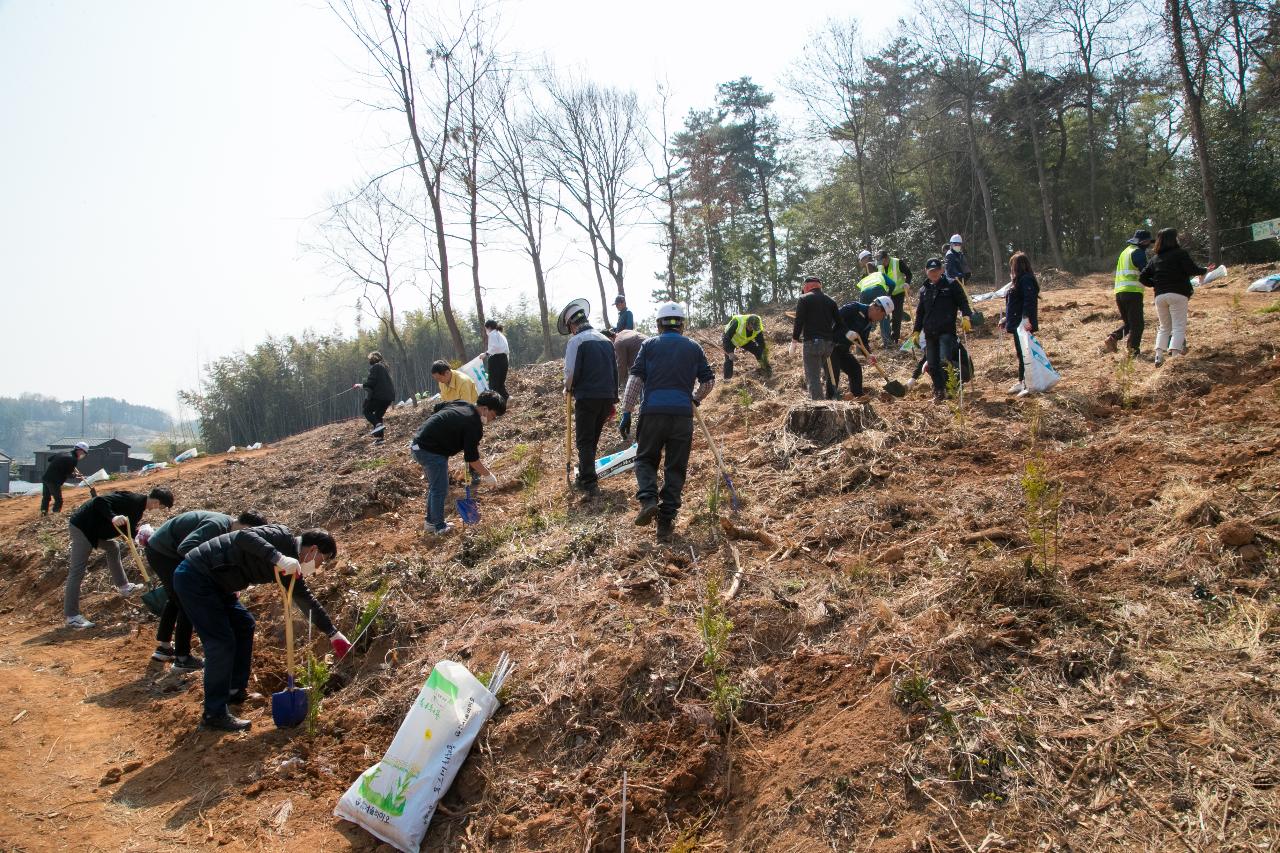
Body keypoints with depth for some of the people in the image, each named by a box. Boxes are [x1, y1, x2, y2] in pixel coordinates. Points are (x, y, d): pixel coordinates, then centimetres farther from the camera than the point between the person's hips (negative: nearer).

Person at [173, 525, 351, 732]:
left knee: (244, 624, 19)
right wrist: (279, 558, -43)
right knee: (222, 642, -10)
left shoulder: (291, 565, 11)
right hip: (194, 577, -10)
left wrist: (333, 633, 23)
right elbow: (244, 536, -32)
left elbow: (306, 600, 20)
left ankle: (235, 691, 29)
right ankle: (214, 714, -1)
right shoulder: (284, 538, -15)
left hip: (213, 582, 10)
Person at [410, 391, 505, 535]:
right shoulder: (473, 424, -18)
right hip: (431, 451, -10)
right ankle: (439, 528, 12)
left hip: (419, 444, 10)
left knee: (434, 487, 21)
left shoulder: (461, 404, 8)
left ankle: (430, 522, 31)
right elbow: (471, 457, -15)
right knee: (440, 490, 2)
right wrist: (487, 475, -5)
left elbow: (436, 409, 23)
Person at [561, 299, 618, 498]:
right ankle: (584, 478, 28)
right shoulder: (606, 340, 13)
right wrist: (613, 401, 20)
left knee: (584, 442, 1)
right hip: (607, 397, 6)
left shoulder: (577, 341, -8)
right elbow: (615, 371, 15)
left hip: (587, 397, -6)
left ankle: (590, 484, -6)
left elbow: (571, 372, -15)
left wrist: (568, 388, 6)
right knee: (592, 440, 18)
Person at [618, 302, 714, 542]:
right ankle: (666, 523, 6)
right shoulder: (693, 347, 12)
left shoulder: (649, 345, 7)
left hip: (653, 412, -1)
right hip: (683, 414, 1)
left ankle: (648, 500, -9)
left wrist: (626, 413, -1)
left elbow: (635, 379, -1)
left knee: (646, 459, 17)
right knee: (675, 468, 8)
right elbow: (709, 381, 13)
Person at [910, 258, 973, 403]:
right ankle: (939, 392, 15)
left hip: (947, 331, -5)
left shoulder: (951, 285, 4)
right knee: (932, 365, 4)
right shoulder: (924, 290, 18)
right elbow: (920, 312, 24)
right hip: (930, 333, 5)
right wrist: (917, 331, 19)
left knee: (945, 360, -21)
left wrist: (966, 316, -19)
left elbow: (963, 301, -2)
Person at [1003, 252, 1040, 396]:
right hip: (1016, 324, 10)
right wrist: (1007, 319, 26)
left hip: (1023, 324, -10)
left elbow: (1029, 300, -26)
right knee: (1020, 354, 16)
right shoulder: (1018, 280, 14)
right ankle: (1021, 383, 25)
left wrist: (1026, 318, -36)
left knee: (1025, 354, -6)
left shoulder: (1026, 280, -15)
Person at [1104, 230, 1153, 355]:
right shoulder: (1138, 252, -6)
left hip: (1119, 292, 8)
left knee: (1127, 323, 16)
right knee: (1137, 324, -1)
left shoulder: (1125, 252, 21)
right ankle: (1133, 350, -4)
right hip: (1133, 292, -8)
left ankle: (1112, 338, -5)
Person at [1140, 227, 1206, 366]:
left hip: (1160, 296, 5)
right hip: (1178, 294, -5)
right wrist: (1204, 270, 8)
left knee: (1164, 327, 14)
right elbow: (1191, 269, -10)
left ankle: (1159, 356, -1)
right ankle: (1174, 355, -21)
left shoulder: (1155, 258, 15)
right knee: (1179, 327, -5)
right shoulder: (1180, 253, -1)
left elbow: (1143, 278, 11)